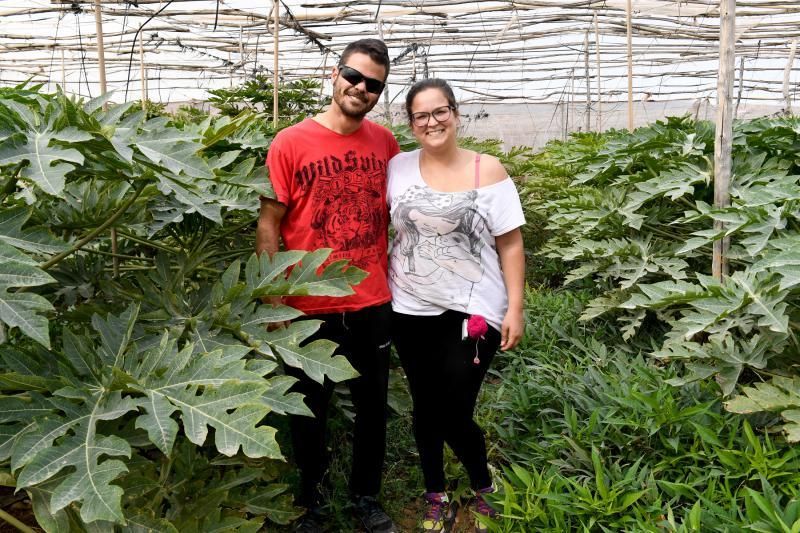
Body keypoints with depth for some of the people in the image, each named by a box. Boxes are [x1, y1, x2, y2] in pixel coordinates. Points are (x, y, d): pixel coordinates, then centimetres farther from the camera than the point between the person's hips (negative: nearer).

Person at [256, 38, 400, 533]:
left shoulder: (385, 142, 2)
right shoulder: (291, 143, -9)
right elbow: (268, 226, -7)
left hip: (374, 303, 3)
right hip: (311, 307, -3)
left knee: (373, 404, 16)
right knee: (311, 408, 14)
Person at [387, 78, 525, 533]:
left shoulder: (488, 171, -4)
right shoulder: (398, 168, 2)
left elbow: (510, 244, -3)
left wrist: (515, 308, -8)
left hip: (473, 312, -3)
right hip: (411, 311, 3)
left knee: (455, 415, -3)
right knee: (426, 408, 13)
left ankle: (486, 490, 27)